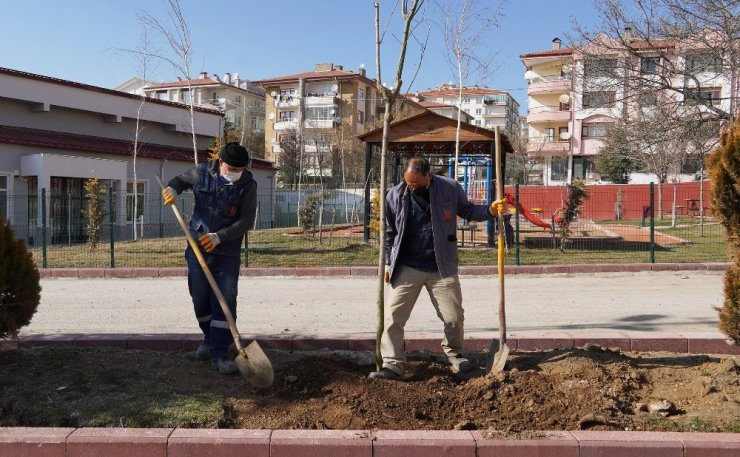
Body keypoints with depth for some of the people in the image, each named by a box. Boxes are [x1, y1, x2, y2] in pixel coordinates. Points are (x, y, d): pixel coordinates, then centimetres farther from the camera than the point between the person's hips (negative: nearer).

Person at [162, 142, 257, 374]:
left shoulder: (248, 185, -9)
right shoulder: (202, 172, -2)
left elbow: (247, 220, -13)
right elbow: (181, 179, 18)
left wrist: (219, 237, -24)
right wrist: (173, 188, -6)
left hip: (227, 253, -2)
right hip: (197, 249, 3)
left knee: (225, 301, -6)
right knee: (200, 299, 12)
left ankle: (218, 353, 0)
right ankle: (210, 338, 36)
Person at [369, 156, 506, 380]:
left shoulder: (450, 188, -5)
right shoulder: (395, 195, -5)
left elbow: (467, 211, 11)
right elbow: (389, 233, 4)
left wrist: (490, 210, -7)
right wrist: (387, 264, 4)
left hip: (442, 267, 0)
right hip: (407, 268, 0)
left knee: (454, 316, 8)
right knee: (393, 315, -5)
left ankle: (454, 353, 34)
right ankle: (392, 364, 4)